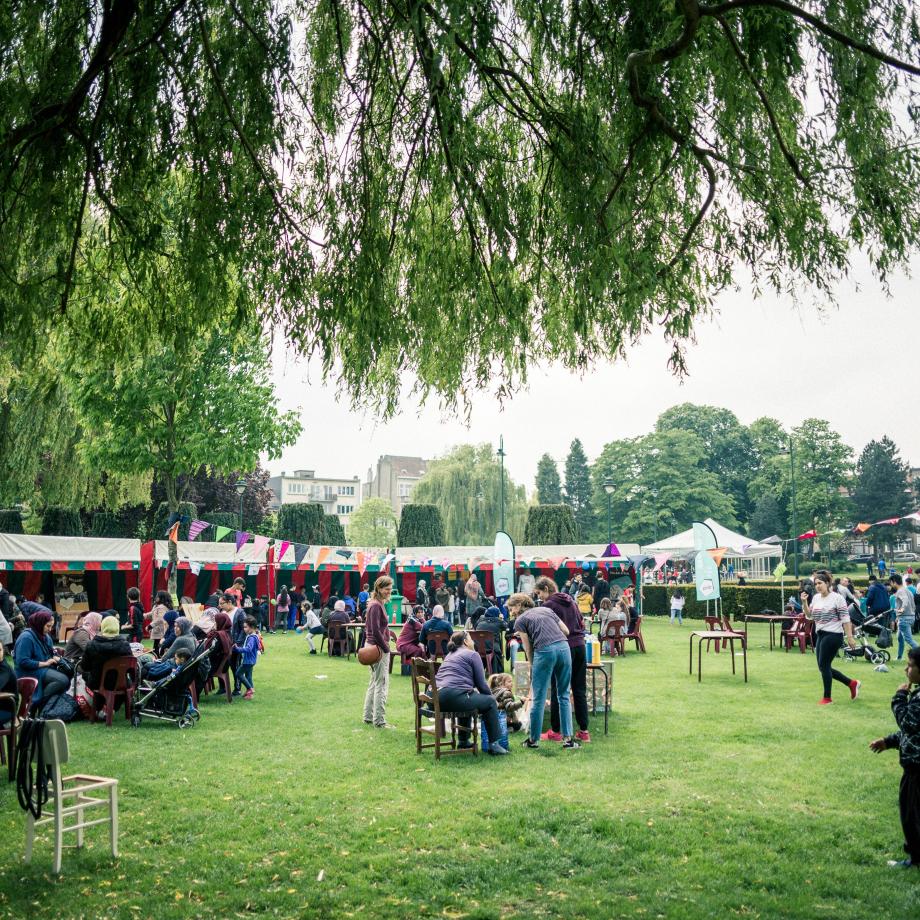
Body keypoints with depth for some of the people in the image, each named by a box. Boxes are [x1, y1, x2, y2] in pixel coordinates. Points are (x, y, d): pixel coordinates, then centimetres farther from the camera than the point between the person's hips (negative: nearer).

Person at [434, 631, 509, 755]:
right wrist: (491, 696, 21)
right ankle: (494, 744, 7)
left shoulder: (449, 655, 29)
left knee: (467, 698, 37)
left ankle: (464, 741, 40)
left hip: (436, 698, 9)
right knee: (490, 702, 8)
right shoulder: (472, 654, 5)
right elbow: (481, 684, 4)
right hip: (454, 697, -9)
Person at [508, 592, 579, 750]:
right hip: (564, 647, 5)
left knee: (538, 698, 6)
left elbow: (528, 648, 10)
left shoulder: (520, 621, 12)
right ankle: (568, 739, 10)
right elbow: (566, 631, 19)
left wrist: (532, 667, 20)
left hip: (545, 650, -4)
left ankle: (533, 740, 14)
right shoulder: (546, 609, 24)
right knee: (564, 696, 13)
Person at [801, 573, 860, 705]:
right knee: (823, 667, 9)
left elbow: (845, 619, -12)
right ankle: (852, 684, 25)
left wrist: (850, 637, -16)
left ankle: (827, 698, 8)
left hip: (833, 635, -8)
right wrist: (804, 602, -2)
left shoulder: (837, 598, -11)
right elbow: (809, 615, 13)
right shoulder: (816, 598, 10)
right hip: (820, 635, 8)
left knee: (823, 665, -6)